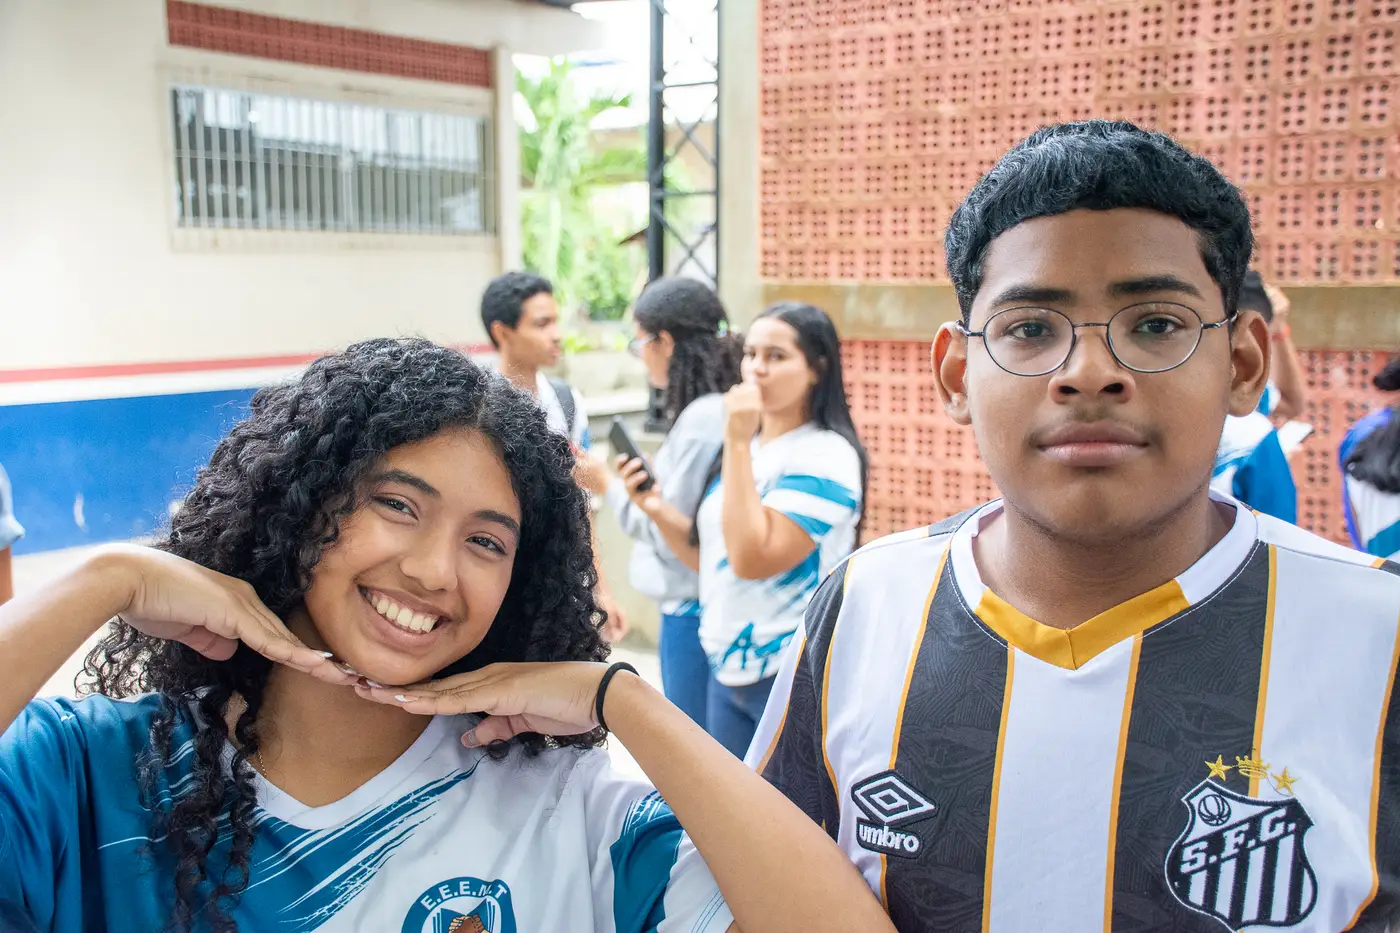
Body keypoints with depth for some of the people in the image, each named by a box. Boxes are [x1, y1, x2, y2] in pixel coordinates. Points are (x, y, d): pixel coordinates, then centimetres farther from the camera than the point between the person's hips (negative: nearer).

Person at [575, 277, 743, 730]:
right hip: (687, 608, 9)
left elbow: (673, 535, -17)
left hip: (694, 612, -9)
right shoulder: (706, 410, 7)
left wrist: (610, 486, -6)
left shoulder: (704, 419, -20)